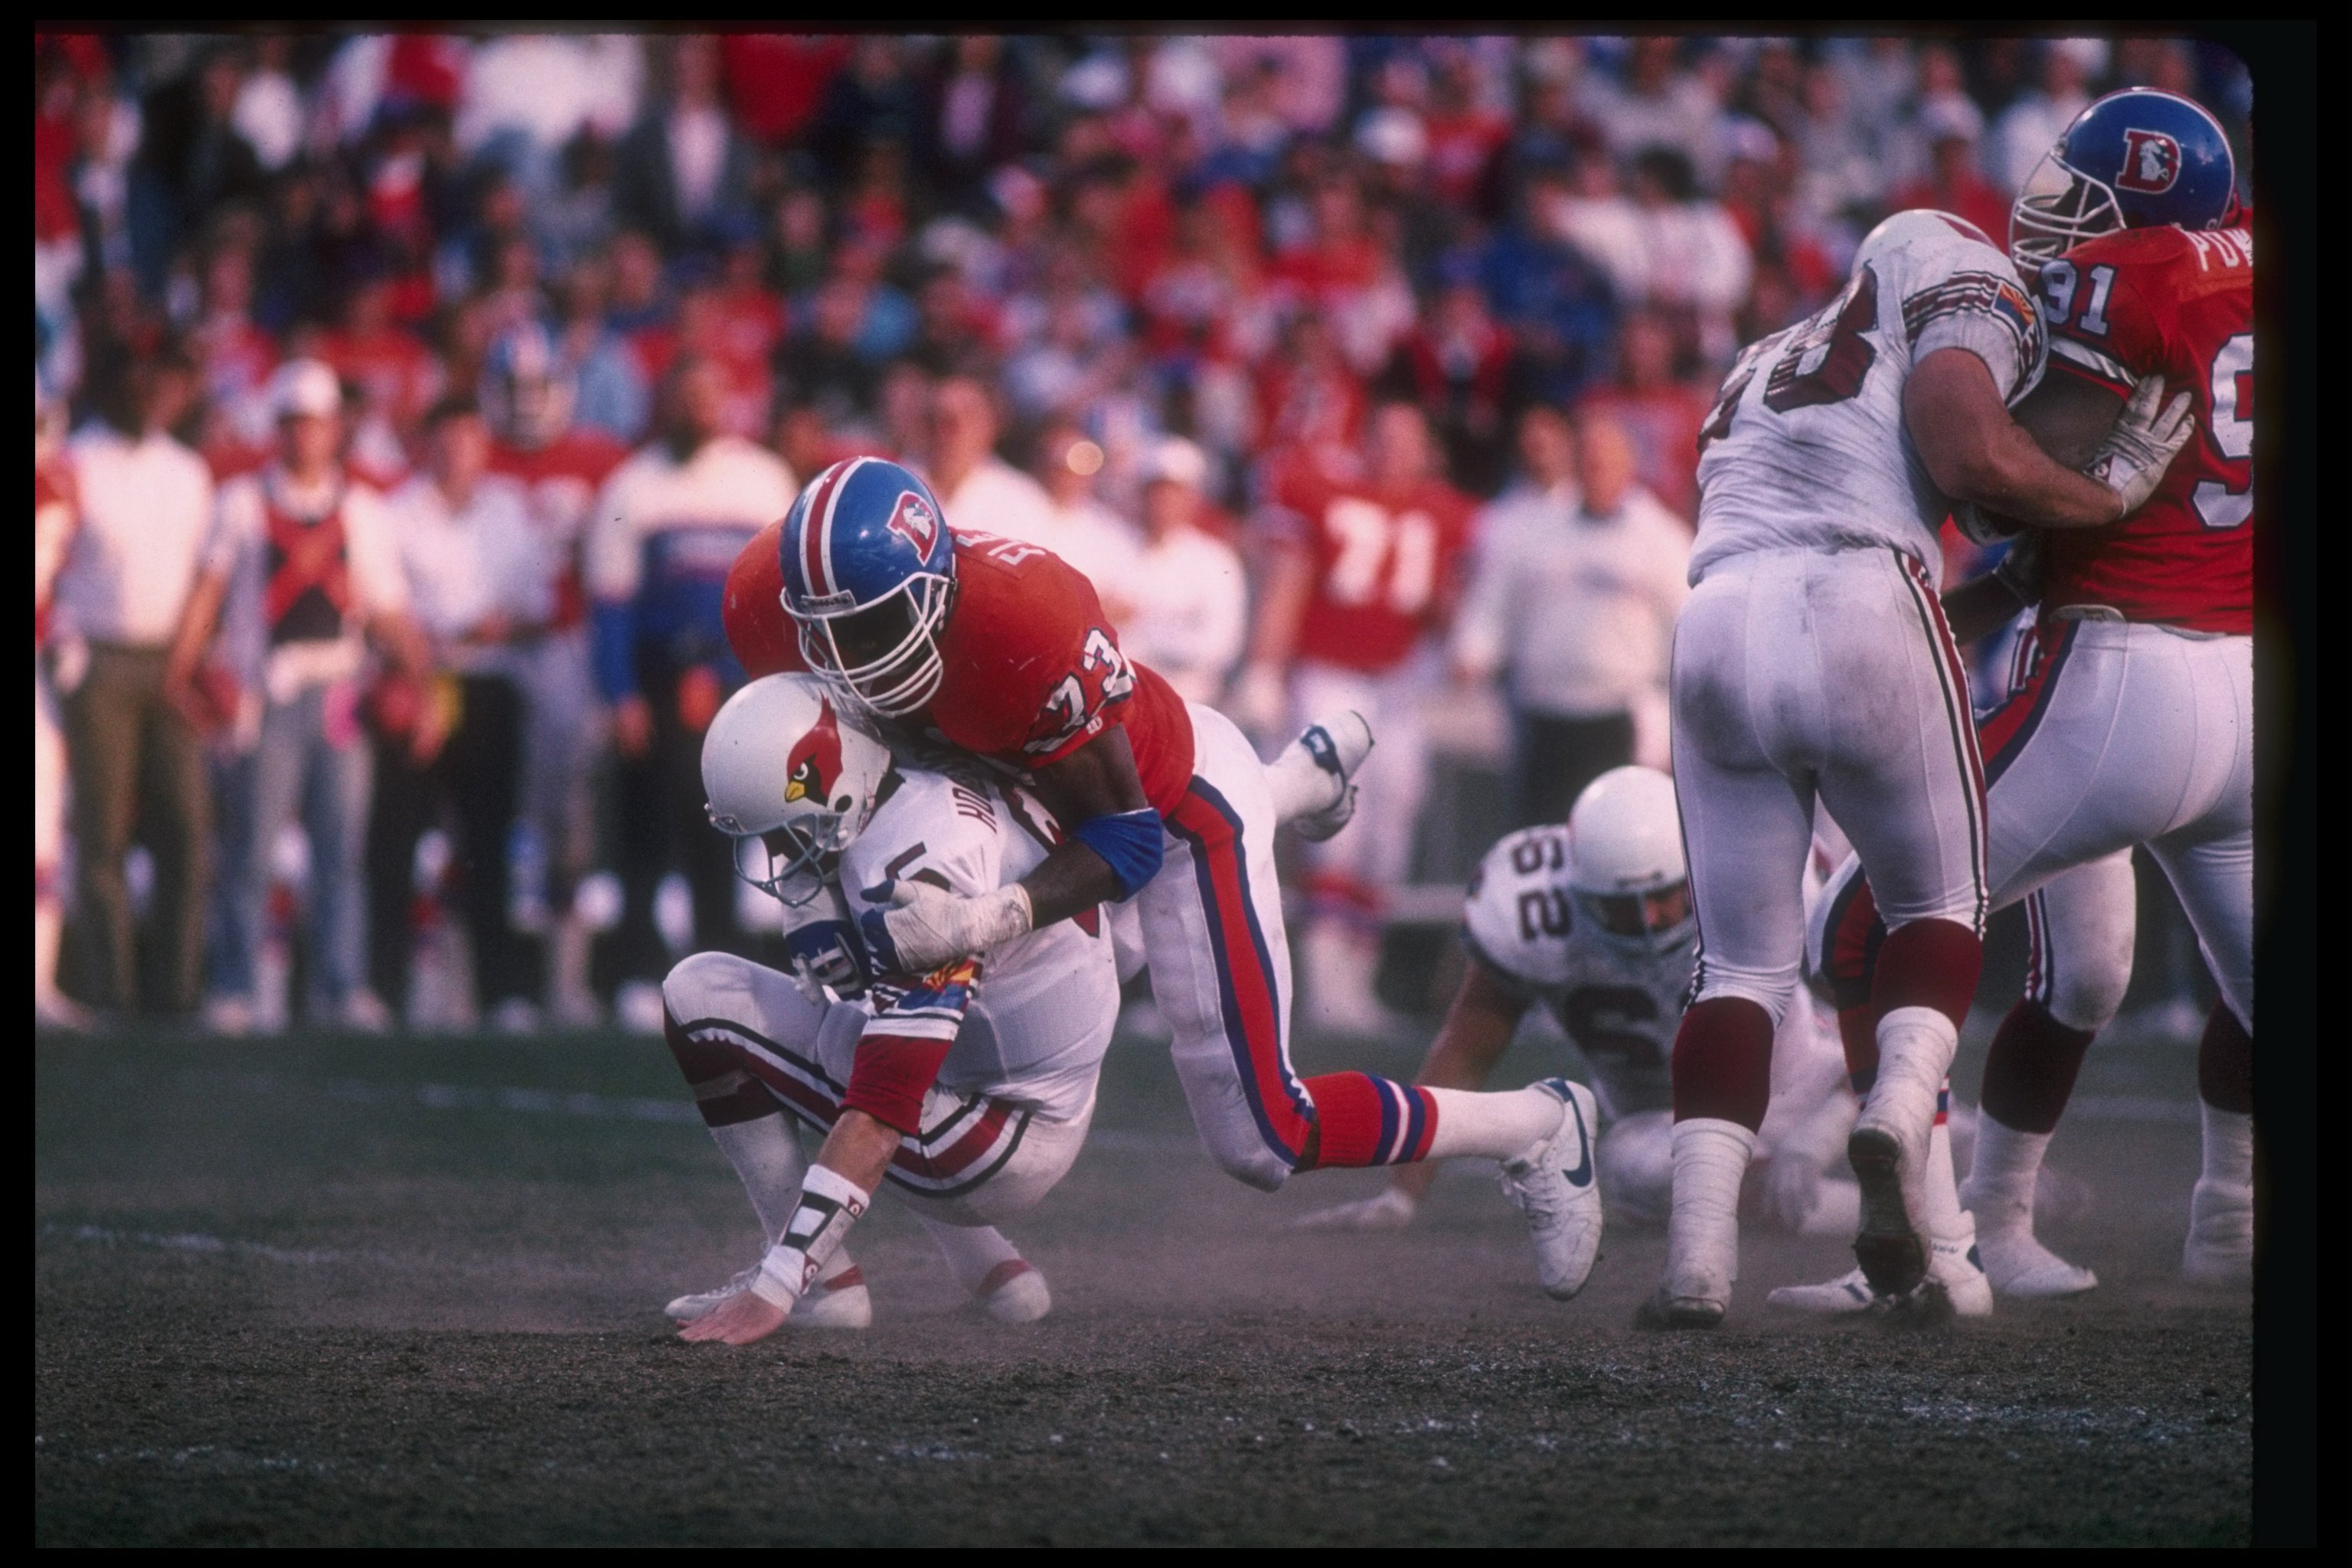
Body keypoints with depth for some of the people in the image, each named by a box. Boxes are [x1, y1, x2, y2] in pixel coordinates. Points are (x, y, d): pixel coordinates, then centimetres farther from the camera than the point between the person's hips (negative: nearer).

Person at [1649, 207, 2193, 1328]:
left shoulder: (1768, 364, 35)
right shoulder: (1965, 284, 14)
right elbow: (1976, 457, -4)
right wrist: (2110, 492, 11)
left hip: (1716, 620, 5)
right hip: (1861, 605, -5)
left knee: (1743, 960, 12)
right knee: (1941, 902, 17)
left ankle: (1699, 1252, -4)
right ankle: (1902, 1107, -12)